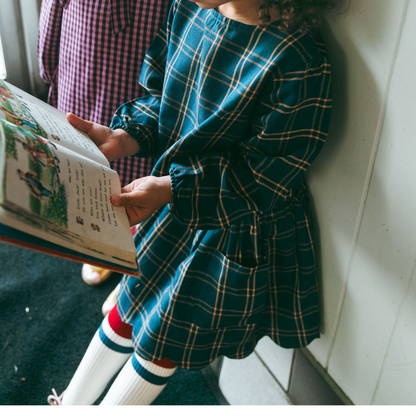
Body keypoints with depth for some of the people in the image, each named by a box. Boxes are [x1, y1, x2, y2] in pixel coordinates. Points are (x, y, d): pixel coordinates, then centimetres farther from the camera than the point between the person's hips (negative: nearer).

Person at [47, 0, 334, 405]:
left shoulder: (298, 62, -29)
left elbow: (266, 174, -23)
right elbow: (161, 97, 5)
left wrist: (171, 189, -30)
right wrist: (122, 137, -14)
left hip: (238, 227, -5)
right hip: (176, 198, 6)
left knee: (164, 341, 15)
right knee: (128, 309, 21)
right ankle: (69, 404, 47)